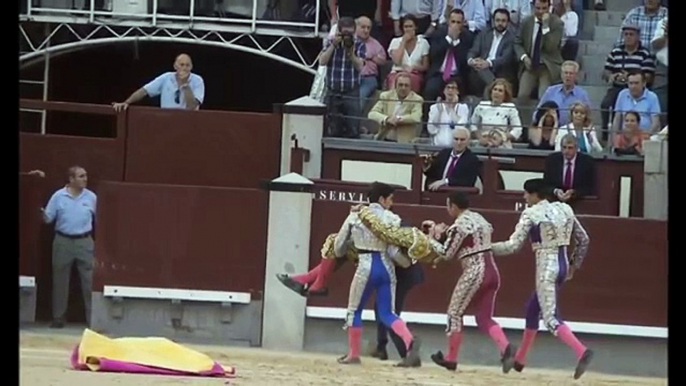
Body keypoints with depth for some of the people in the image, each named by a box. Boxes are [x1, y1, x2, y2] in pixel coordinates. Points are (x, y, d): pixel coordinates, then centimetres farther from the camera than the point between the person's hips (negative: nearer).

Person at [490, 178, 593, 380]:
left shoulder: (531, 214, -8)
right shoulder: (564, 209, 10)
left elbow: (513, 245, -10)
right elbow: (583, 239, 15)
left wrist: (488, 248, 4)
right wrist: (574, 265, 26)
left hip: (546, 267, -8)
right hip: (562, 264, 8)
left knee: (550, 318, -12)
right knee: (532, 308, 23)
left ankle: (582, 352, -35)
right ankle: (520, 359, 31)